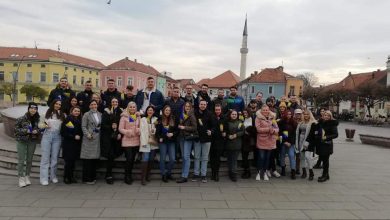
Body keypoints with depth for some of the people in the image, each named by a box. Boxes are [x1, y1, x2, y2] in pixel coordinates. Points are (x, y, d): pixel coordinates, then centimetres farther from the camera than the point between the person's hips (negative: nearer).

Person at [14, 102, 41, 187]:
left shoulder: (37, 119, -1)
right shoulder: (21, 119, -10)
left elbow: (39, 128, 12)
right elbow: (16, 129, -6)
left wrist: (36, 131, -9)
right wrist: (26, 131, -19)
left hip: (32, 141, 3)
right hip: (22, 141, -3)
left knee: (29, 160, 11)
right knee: (21, 160, -1)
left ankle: (27, 177, 24)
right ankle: (21, 178, 8)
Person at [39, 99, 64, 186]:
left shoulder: (62, 115, 8)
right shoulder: (47, 113, 5)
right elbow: (39, 124, 8)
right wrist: (44, 125, -12)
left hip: (57, 137, 1)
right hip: (47, 136, -1)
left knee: (55, 157, 6)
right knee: (45, 157, -1)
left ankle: (53, 176, 18)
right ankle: (44, 178, 3)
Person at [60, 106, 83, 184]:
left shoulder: (80, 121, 10)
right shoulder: (67, 120, -5)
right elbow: (63, 132, -11)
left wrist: (79, 136, -1)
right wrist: (73, 137, -14)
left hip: (77, 144, 5)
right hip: (68, 143, -5)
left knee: (73, 161, 8)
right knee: (68, 161, -4)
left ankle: (71, 177, 18)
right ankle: (66, 177, 10)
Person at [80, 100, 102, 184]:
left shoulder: (100, 114, 13)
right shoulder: (86, 115, 1)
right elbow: (83, 126, -4)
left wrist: (101, 134, 2)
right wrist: (87, 134, -16)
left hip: (97, 138, 5)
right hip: (89, 138, -4)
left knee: (95, 158, 7)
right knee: (88, 158, -3)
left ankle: (93, 177, 17)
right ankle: (87, 178, 4)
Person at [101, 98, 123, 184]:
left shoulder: (120, 112, 8)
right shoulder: (106, 112, -1)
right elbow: (103, 124, -4)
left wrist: (120, 133, -3)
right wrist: (111, 127, -18)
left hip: (116, 137, 3)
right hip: (107, 137, -3)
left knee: (113, 155, 5)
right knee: (110, 155, -7)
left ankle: (109, 175, 21)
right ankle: (109, 175, 5)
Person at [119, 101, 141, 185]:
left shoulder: (138, 117, 11)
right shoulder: (124, 116, -3)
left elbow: (140, 127, 16)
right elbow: (120, 129, -7)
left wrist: (139, 130, -6)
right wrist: (127, 132, -21)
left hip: (136, 141, 4)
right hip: (127, 141, -4)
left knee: (132, 159, 10)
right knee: (129, 159, -8)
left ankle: (130, 175, 25)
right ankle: (127, 177, 7)